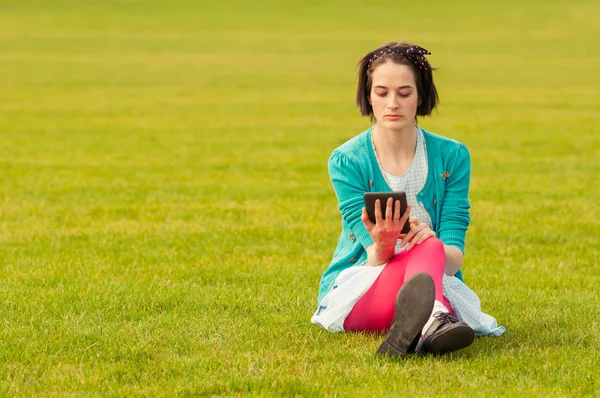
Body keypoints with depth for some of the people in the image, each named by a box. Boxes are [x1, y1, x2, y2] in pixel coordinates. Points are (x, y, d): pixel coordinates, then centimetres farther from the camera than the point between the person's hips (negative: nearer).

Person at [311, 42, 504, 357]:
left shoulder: (452, 157, 1)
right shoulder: (347, 161, -4)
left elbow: (454, 257, -6)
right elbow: (375, 259, -12)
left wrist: (430, 241, -31)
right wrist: (382, 247, -38)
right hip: (354, 291, -2)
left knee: (427, 247, -36)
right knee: (426, 250, -35)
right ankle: (431, 324, -72)